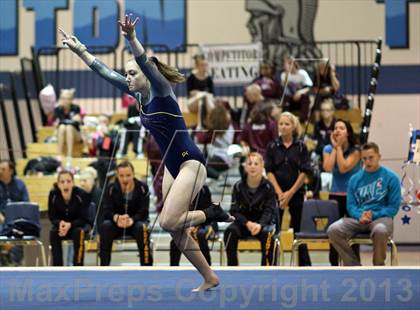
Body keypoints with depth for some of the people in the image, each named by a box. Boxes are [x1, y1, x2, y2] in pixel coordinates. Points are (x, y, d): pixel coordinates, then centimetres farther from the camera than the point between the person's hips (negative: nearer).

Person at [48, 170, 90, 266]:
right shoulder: (53, 194, -20)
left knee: (79, 232, -34)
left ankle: (78, 266, -27)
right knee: (53, 232, -28)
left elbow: (84, 219, -20)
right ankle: (57, 267, -20)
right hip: (61, 224, 2)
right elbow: (52, 216, -10)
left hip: (79, 224, -2)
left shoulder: (81, 194, -26)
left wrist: (70, 225, -37)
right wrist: (60, 223, -32)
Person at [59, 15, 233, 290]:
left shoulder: (161, 91, -14)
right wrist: (80, 50, 10)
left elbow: (147, 63, -32)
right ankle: (210, 278, 16)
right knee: (177, 231, 6)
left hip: (190, 163, -9)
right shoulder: (139, 95, 7)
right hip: (172, 166, 9)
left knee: (168, 222, -19)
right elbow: (106, 73, 11)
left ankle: (213, 213, 3)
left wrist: (132, 39, -48)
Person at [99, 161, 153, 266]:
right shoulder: (111, 189, -7)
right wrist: (117, 218, -38)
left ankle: (147, 265, -30)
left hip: (136, 221, -1)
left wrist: (131, 220, -41)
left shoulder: (142, 188, -13)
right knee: (105, 226, -30)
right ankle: (104, 265, -26)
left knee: (141, 227, -36)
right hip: (117, 224, 2)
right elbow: (107, 211, -13)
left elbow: (143, 212, -19)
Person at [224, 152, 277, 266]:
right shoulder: (239, 186, -2)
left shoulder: (268, 186, -6)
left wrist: (260, 225, -30)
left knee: (267, 233, -36)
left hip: (263, 222, -2)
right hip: (243, 222, 2)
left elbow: (269, 211, -9)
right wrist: (247, 223, -23)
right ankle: (231, 267, -25)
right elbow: (234, 211, -4)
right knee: (230, 231, -30)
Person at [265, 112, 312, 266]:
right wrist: (279, 193, -10)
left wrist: (290, 193, -9)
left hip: (296, 192, -1)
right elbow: (269, 171, 0)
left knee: (298, 229, 2)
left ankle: (305, 264, 8)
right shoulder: (272, 146, 3)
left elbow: (304, 172, -3)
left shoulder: (301, 147, 1)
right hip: (276, 192, 1)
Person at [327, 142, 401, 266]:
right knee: (333, 230, -26)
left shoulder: (390, 177, 4)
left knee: (380, 231, -41)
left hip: (380, 217, -3)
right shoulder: (355, 179, 14)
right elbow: (351, 205, 12)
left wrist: (373, 215, -14)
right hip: (358, 218, 4)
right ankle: (355, 266, -12)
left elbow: (393, 207, 1)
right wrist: (360, 215, -11)